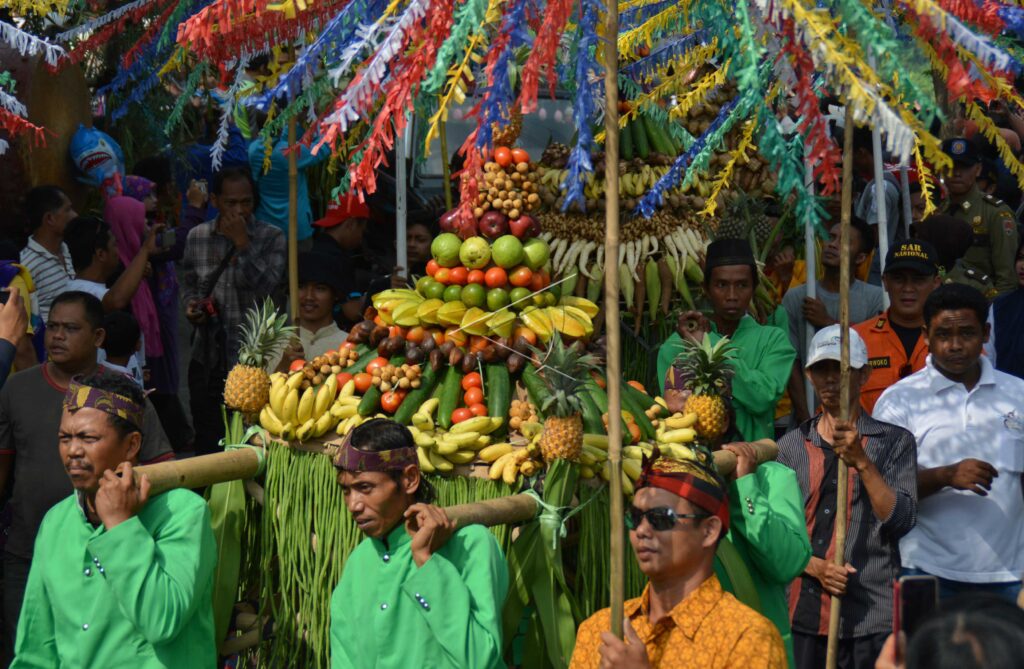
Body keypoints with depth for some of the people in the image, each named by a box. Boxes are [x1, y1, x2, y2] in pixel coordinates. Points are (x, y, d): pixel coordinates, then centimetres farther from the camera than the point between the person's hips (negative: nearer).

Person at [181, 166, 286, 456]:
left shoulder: (271, 238, -3)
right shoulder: (197, 236, 6)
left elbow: (268, 288, -16)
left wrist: (242, 244, -17)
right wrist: (191, 306, -3)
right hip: (208, 359, 3)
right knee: (207, 441, 10)